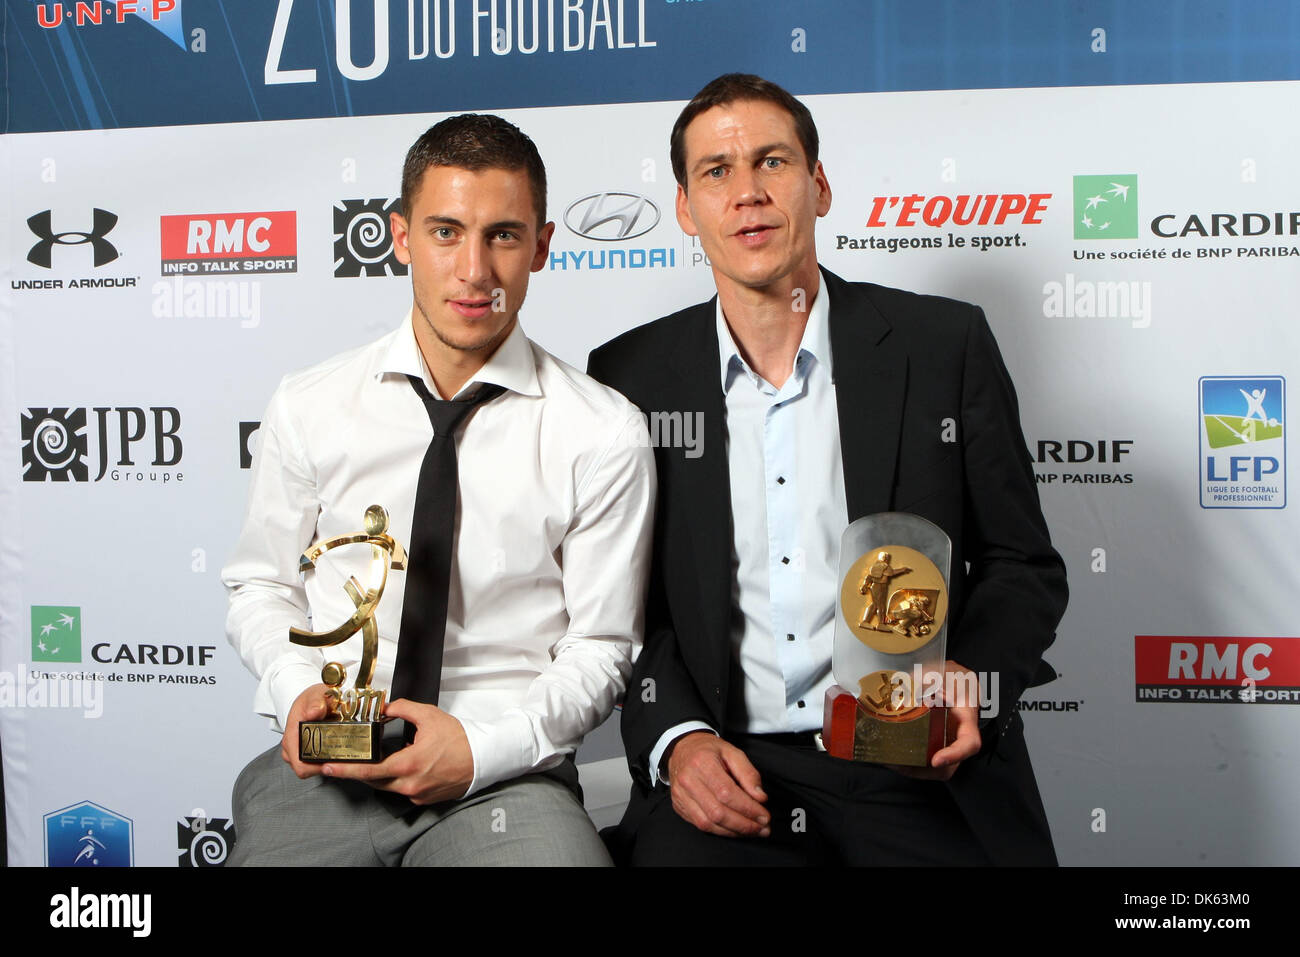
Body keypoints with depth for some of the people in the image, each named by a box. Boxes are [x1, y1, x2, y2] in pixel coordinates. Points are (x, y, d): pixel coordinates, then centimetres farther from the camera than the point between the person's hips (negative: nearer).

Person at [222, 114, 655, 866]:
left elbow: (599, 649, 0)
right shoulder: (307, 409, 4)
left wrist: (480, 749, -12)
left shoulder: (604, 435, -3)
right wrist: (297, 691, -6)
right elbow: (261, 587, 13)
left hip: (506, 774, -1)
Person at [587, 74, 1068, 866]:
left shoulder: (944, 345, 3)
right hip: (726, 769, 0)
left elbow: (1025, 567, 8)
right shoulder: (631, 378, 5)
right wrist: (675, 738, -9)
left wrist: (971, 679, -11)